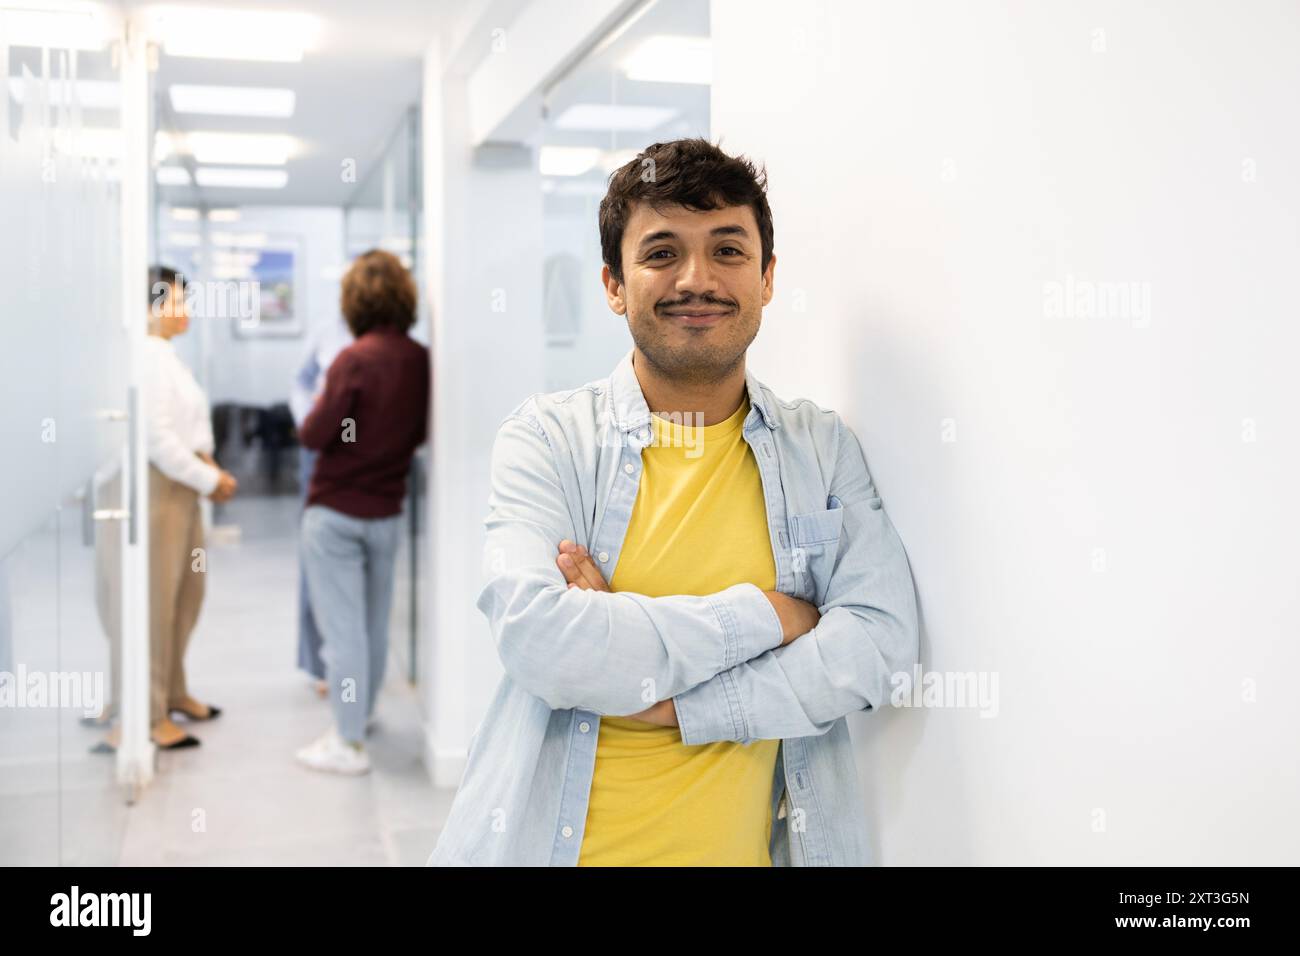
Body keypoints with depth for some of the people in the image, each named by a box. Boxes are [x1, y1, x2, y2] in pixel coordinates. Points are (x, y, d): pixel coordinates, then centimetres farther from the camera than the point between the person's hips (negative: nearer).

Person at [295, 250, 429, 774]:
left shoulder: (355, 360, -19)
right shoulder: (423, 361, -3)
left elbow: (314, 435, -17)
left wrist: (316, 411, 3)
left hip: (336, 511, -6)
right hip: (387, 510, 6)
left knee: (341, 625, 1)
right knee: (375, 623, 18)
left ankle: (348, 742, 6)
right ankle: (359, 714, 36)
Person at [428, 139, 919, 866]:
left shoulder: (825, 449, 0)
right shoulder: (548, 436, -7)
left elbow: (883, 642, -11)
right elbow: (538, 638, -21)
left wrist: (668, 701, -19)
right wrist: (766, 615, -17)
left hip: (743, 846, 2)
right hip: (555, 843, -1)